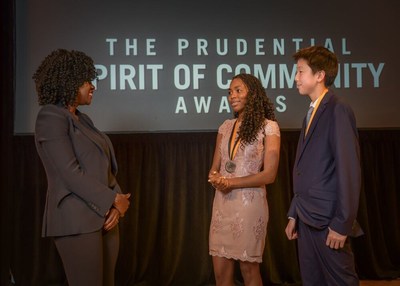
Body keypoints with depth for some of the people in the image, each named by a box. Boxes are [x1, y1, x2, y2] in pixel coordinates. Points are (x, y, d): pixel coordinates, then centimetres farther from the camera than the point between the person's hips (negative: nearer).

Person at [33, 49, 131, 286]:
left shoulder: (82, 119, 16)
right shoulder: (51, 117, -9)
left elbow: (105, 167, 12)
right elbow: (71, 173, -18)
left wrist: (116, 205, -4)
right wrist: (113, 201, -14)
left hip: (104, 216, 8)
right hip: (78, 220, -8)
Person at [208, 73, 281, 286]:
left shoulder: (268, 127, -4)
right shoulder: (226, 127, 12)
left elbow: (269, 174, -11)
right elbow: (214, 168, 12)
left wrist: (231, 182, -15)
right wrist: (216, 178, -12)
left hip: (249, 204, -5)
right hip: (222, 204, 5)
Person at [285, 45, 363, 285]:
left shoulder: (338, 110, -11)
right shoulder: (313, 113, 15)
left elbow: (349, 170, -17)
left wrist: (342, 224, -18)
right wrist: (294, 214, 14)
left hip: (328, 221, -8)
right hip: (308, 219, 8)